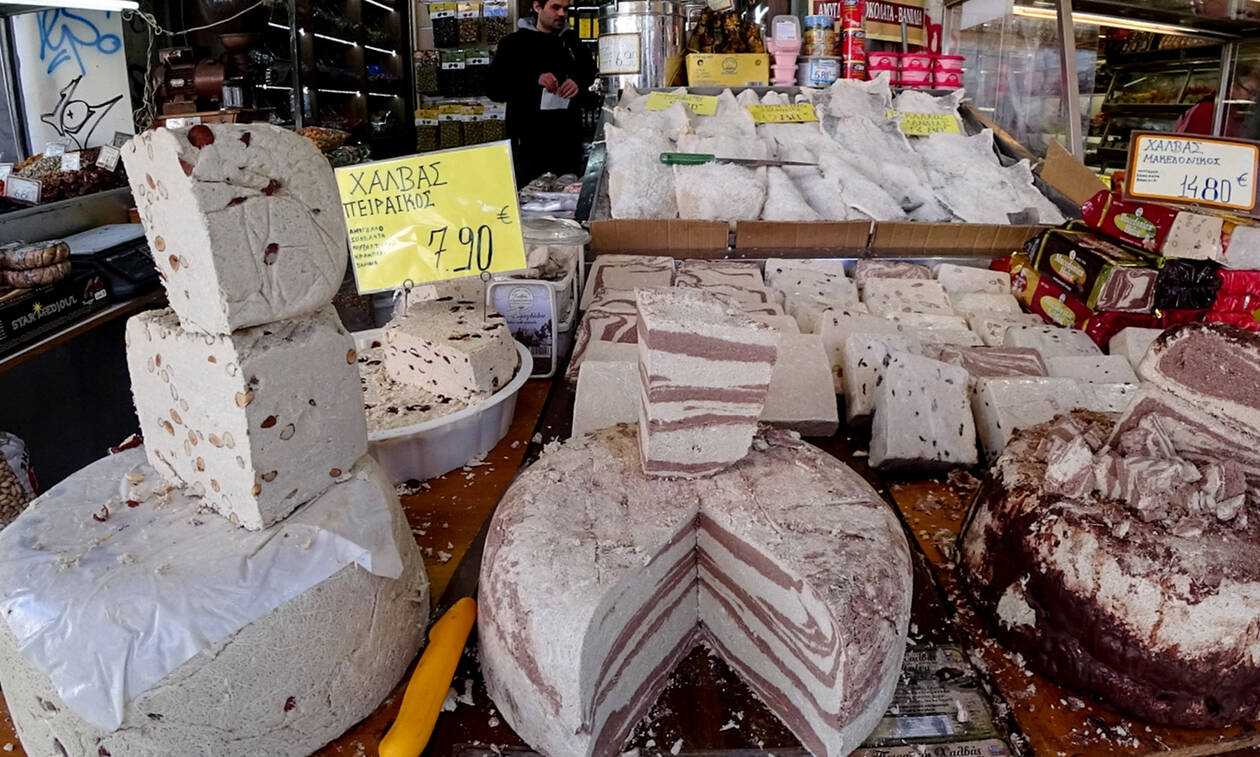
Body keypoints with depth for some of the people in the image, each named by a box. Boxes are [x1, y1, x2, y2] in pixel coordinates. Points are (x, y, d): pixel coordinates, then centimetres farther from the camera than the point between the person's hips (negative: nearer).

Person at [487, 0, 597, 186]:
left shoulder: (571, 40, 11)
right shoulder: (515, 43, -2)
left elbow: (589, 70, 27)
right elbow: (494, 89, -8)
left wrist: (579, 82, 1)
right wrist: (534, 80, -23)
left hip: (569, 139, 4)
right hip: (529, 141, -4)